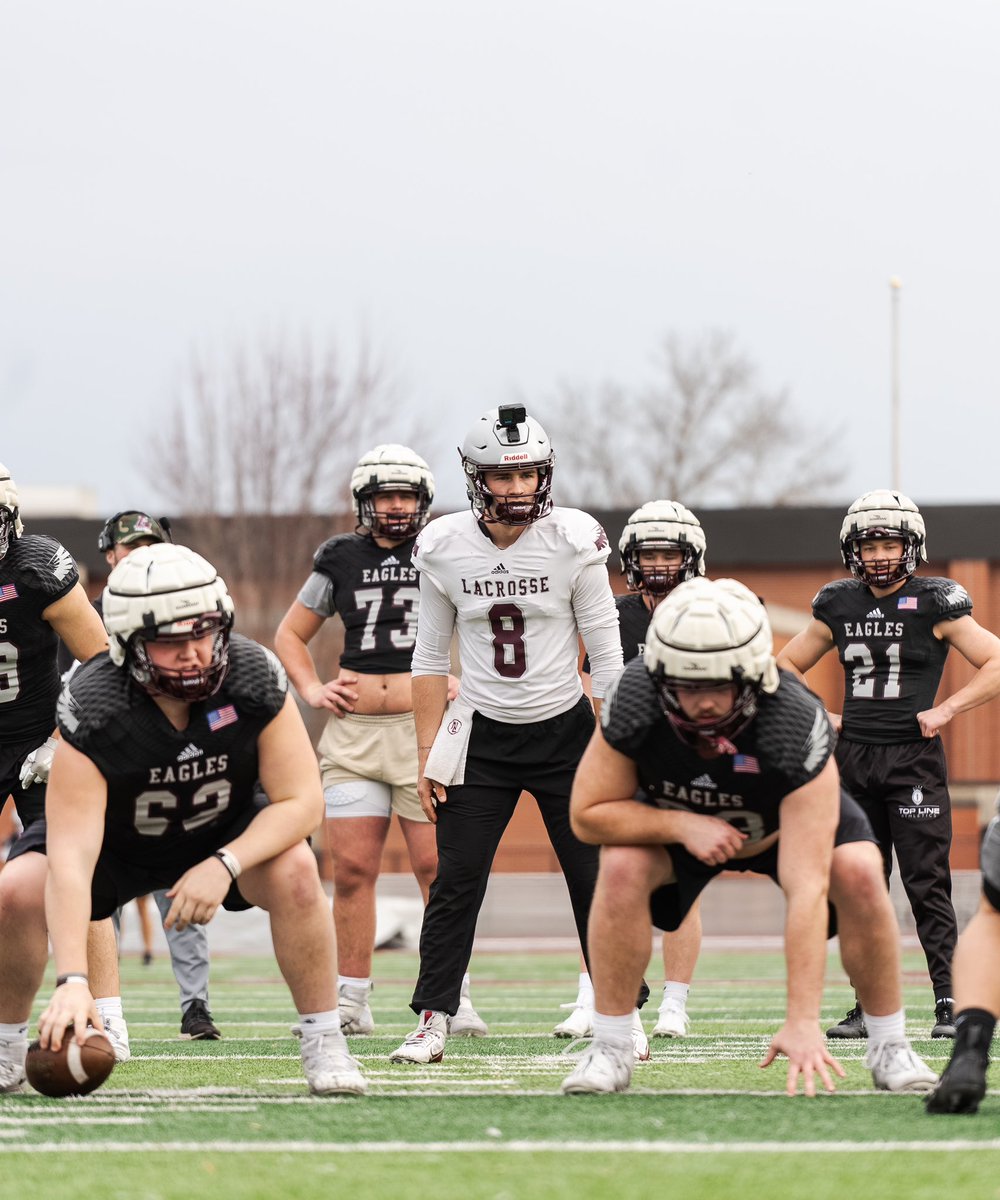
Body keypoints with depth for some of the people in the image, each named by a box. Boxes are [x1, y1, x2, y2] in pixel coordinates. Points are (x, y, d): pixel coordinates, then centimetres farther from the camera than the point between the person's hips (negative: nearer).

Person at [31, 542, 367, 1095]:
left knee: (294, 872, -29)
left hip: (228, 831, 1)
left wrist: (224, 865, -38)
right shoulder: (93, 711, -35)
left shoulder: (254, 680, -28)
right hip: (118, 839, -1)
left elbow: (301, 801, -22)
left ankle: (322, 1040, -11)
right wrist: (72, 980, -50)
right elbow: (71, 856, -41)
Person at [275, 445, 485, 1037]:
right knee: (353, 870, 0)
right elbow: (290, 634, 23)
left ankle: (455, 996, 2)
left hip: (426, 726, -2)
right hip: (354, 731, 2)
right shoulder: (341, 560, 11)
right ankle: (352, 1001, 7)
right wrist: (311, 688, 8)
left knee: (437, 866, -4)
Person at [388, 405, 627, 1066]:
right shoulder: (444, 547, -5)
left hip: (564, 731, -1)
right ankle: (433, 1022, 4)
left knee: (596, 879, 0)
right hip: (481, 735, 1)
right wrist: (430, 753, 1)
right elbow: (431, 657, 4)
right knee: (456, 882, -3)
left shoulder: (574, 541, -11)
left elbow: (605, 654, -6)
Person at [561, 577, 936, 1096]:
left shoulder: (795, 726, -42)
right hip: (675, 820, 1)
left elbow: (806, 887, -45)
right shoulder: (635, 702, -36)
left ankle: (889, 1047, -8)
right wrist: (684, 825, -37)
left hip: (788, 816, -1)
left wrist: (802, 1020, -49)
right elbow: (589, 814, -22)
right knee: (622, 867, -28)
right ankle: (609, 1049, -14)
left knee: (859, 874, -27)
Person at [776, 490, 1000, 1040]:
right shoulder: (838, 606, 9)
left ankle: (949, 1002, -5)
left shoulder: (935, 604, -3)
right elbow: (786, 667, 21)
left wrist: (945, 710, -11)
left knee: (927, 884, -8)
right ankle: (869, 1005, 11)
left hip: (912, 755, -4)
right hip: (854, 757, 4)